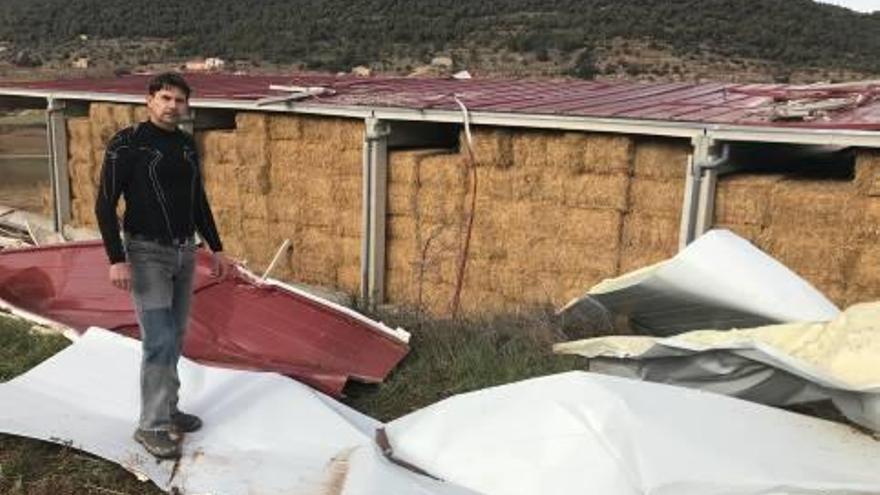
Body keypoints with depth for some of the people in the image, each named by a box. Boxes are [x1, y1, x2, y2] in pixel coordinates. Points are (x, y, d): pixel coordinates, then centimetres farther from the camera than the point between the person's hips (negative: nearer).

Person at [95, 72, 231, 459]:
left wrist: (216, 249, 15)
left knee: (175, 337, 13)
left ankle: (167, 410, 27)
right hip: (147, 253, -6)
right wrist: (117, 259, -21)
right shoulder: (127, 144, -11)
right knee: (159, 340, -9)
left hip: (184, 252, 7)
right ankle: (152, 426, 3)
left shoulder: (187, 145, 9)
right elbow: (105, 205, -13)